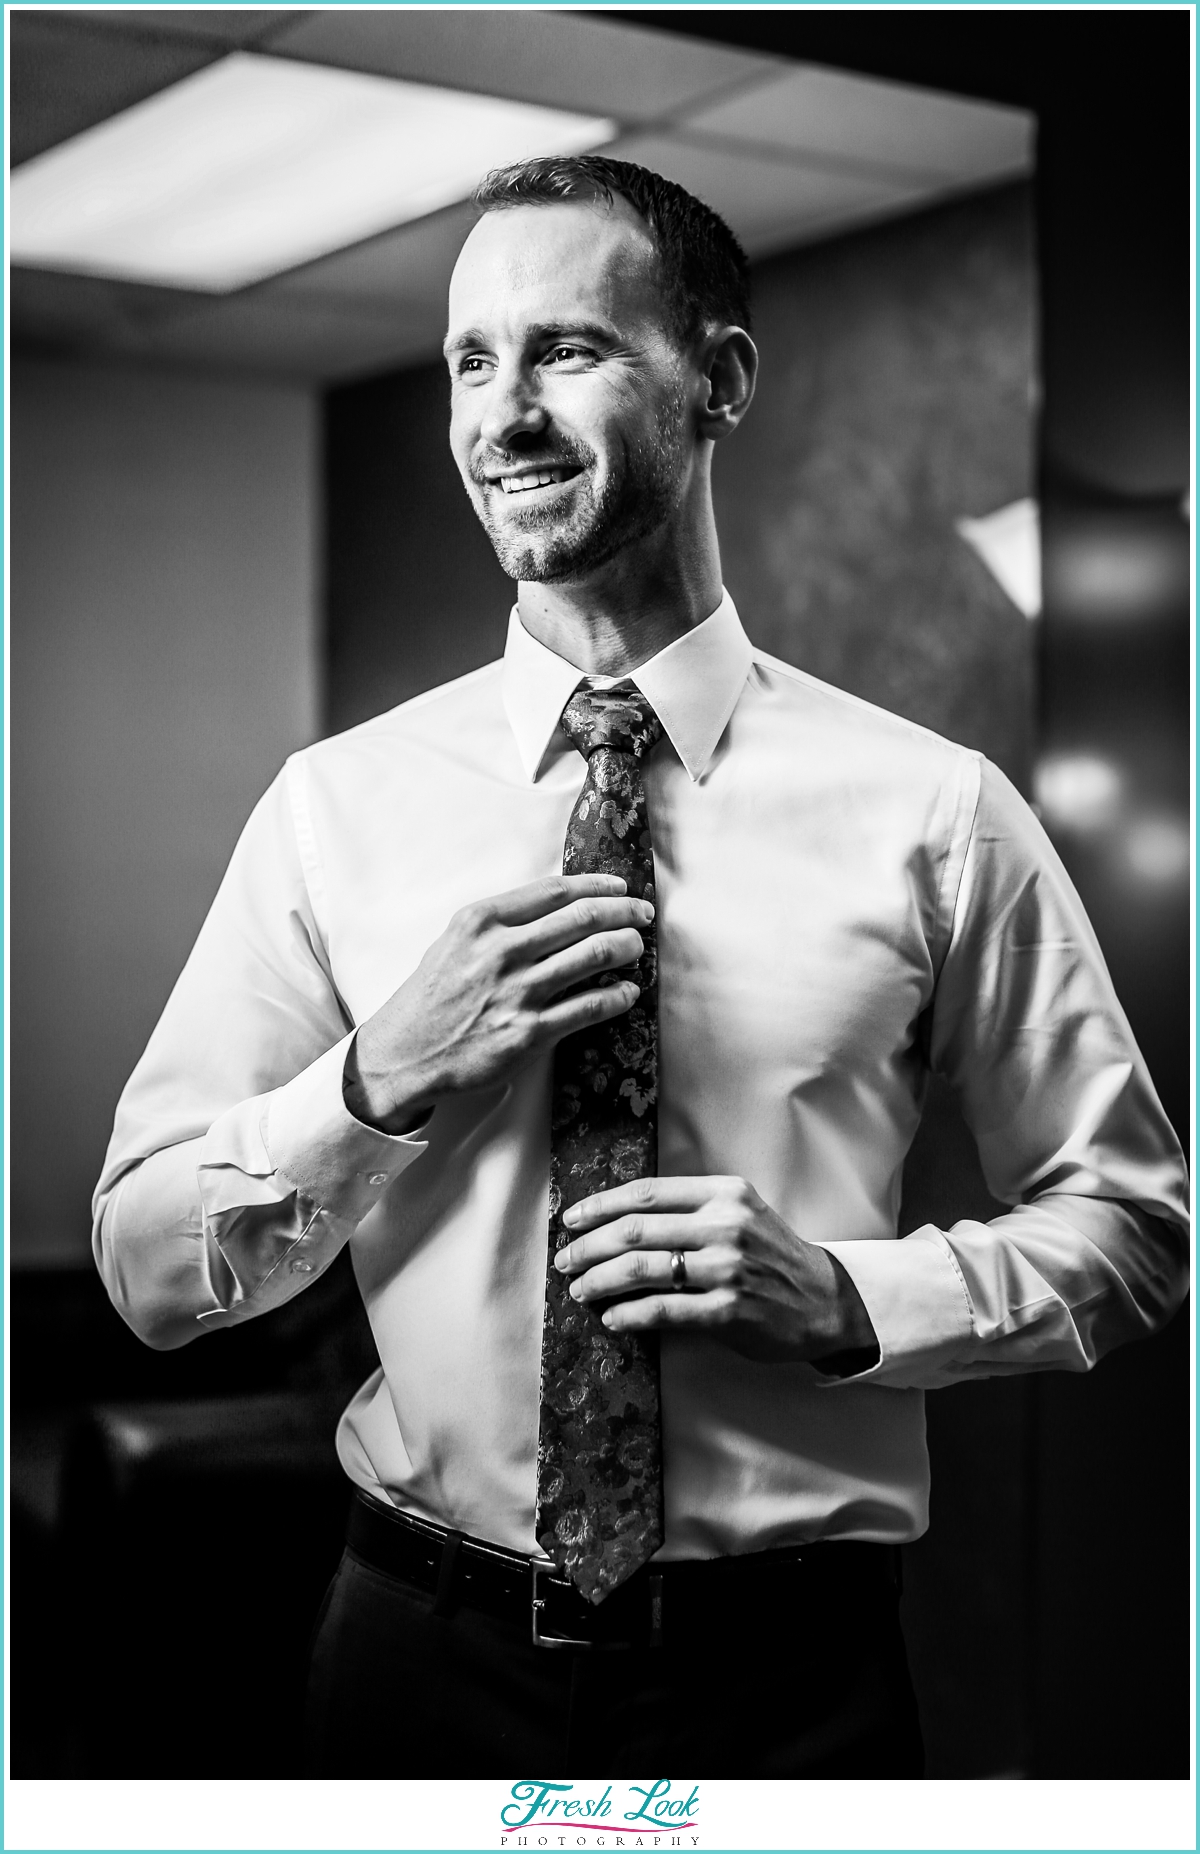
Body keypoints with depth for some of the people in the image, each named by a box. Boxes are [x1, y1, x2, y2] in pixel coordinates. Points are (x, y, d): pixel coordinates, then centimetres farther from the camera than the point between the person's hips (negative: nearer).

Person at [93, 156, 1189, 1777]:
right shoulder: (336, 805, -2)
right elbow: (147, 1273, -2)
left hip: (790, 1682, -1)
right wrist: (381, 1079, -18)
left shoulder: (931, 810, -6)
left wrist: (846, 1295, -15)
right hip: (425, 1656, 1)